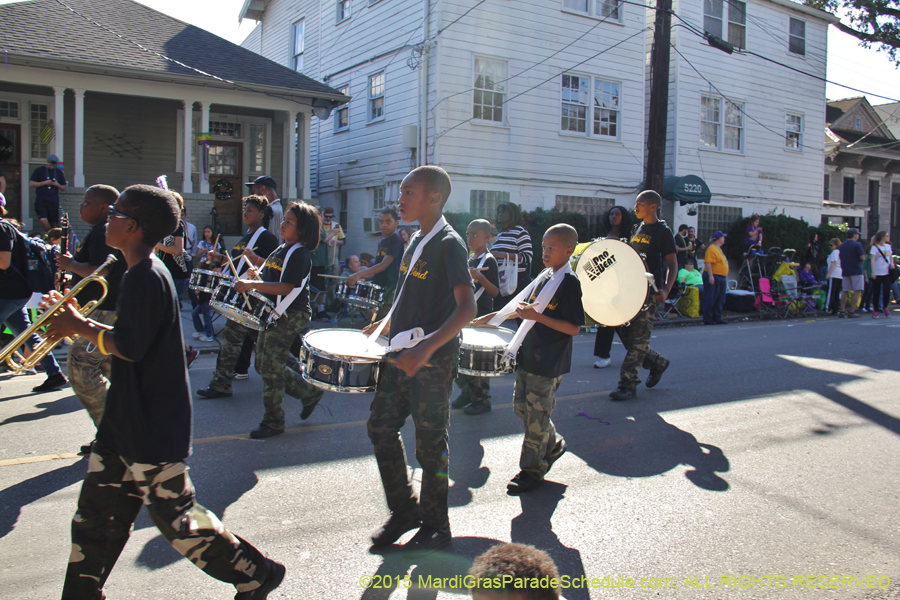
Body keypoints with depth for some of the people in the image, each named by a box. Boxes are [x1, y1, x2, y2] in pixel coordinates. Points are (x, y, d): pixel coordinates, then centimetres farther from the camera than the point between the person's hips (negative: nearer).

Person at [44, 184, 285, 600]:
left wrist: (78, 326, -11)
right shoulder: (141, 273, 12)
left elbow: (129, 347, -24)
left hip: (152, 426, -10)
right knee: (96, 517, 17)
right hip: (127, 422, 10)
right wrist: (78, 321, 8)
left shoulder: (147, 276, -20)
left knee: (175, 516, 1)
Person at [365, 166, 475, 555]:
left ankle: (436, 525, 21)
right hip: (402, 352, 8)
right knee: (380, 426, 11)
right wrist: (385, 325, 13)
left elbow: (467, 308, -24)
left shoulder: (449, 244, -14)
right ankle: (404, 510, 28)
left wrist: (427, 347, -33)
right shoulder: (416, 241, 11)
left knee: (430, 442, 2)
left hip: (434, 358, -8)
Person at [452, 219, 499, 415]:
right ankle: (467, 392, 28)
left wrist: (479, 277, -30)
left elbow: (495, 292, -18)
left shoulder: (489, 260, -11)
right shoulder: (469, 258, 12)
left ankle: (482, 400, 9)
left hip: (481, 317, -8)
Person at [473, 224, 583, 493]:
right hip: (529, 354, 8)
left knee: (537, 415, 1)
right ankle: (553, 444, 36)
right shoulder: (544, 276, 8)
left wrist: (537, 317, -25)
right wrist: (491, 317, 16)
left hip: (550, 362, -8)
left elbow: (574, 328, -19)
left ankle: (532, 469, 16)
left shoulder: (570, 283, -15)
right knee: (521, 406, 16)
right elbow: (523, 306, 20)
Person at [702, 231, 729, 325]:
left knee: (719, 300, 11)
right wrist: (710, 276, -28)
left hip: (721, 278, 10)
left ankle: (717, 318, 17)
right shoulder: (712, 249, -13)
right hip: (713, 278, -10)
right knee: (710, 299, -7)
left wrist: (725, 276, 26)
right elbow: (708, 263, -22)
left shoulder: (718, 249, 19)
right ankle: (707, 319, -3)